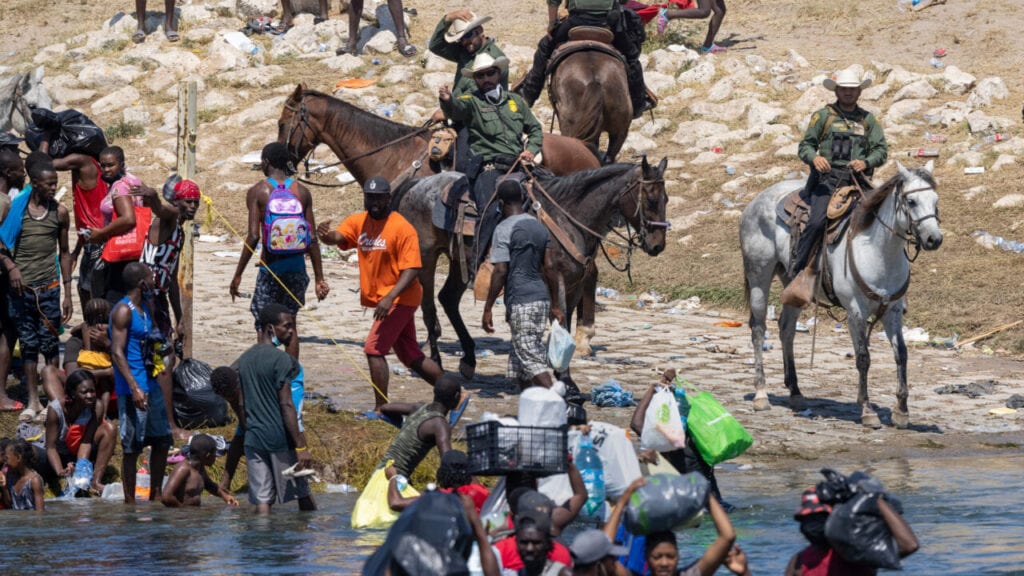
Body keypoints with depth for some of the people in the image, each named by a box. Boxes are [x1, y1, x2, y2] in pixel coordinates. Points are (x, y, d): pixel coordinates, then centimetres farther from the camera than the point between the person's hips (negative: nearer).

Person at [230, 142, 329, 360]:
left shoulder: (258, 192, -7)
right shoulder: (302, 192, 3)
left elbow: (253, 236, -14)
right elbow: (313, 239, 1)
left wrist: (238, 275, -9)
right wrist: (319, 278, 6)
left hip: (270, 267, -3)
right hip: (296, 267, 3)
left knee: (264, 327, 3)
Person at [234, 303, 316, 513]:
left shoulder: (243, 360, 11)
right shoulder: (281, 359, -11)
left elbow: (240, 407, 14)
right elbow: (286, 405, -16)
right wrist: (301, 446, -15)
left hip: (253, 440, 6)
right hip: (280, 439, -6)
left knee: (262, 500, 2)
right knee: (303, 496, 5)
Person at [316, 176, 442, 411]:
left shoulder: (402, 228, -15)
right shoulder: (358, 222, 5)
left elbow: (411, 270, -19)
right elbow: (337, 237, -11)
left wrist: (389, 298, -30)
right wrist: (325, 235, -36)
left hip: (399, 300, -8)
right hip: (381, 300, 8)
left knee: (373, 349, -15)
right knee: (411, 356, 14)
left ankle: (381, 408, -10)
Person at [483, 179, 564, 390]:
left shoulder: (504, 229, -8)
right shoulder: (540, 228, 13)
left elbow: (500, 271, -15)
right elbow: (550, 267, 12)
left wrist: (488, 308, -11)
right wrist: (555, 305, 16)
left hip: (520, 301, -8)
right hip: (542, 298, 8)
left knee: (530, 357, -10)